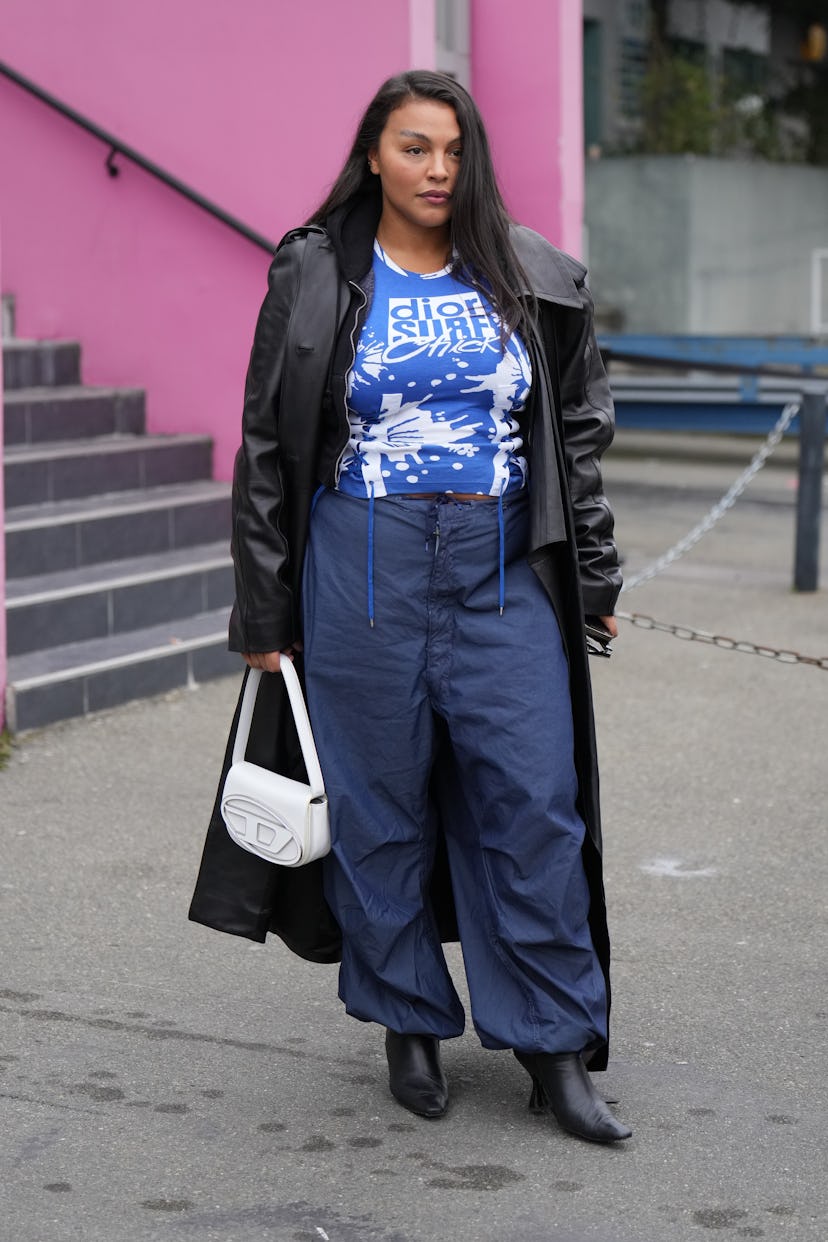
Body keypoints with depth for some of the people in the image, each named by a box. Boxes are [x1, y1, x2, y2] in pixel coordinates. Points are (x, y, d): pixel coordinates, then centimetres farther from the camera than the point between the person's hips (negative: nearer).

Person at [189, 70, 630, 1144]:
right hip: (363, 566, -1)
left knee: (534, 802, -2)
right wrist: (265, 611, 1)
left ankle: (557, 1051, 7)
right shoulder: (315, 277, 2)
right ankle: (411, 1025, 22)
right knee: (379, 805, 5)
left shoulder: (529, 279, 7)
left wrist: (594, 571, 8)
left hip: (504, 571, 1)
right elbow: (268, 448, 3)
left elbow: (580, 430, 13)